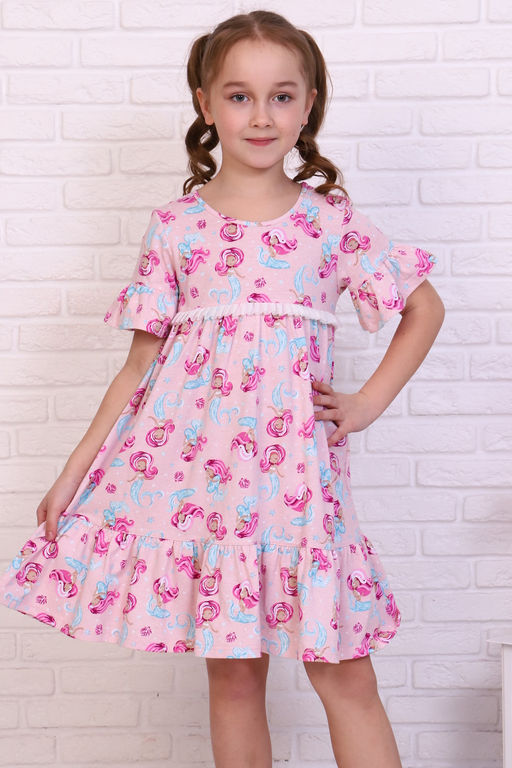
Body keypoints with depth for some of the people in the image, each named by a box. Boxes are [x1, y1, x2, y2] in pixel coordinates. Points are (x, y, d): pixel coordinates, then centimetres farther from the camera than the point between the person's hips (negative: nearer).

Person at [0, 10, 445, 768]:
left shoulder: (333, 221, 4)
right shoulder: (174, 227, 4)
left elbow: (425, 307, 14)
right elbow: (141, 363, 7)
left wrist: (368, 403, 4)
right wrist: (76, 469, 5)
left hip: (295, 458, 0)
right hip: (193, 454, 1)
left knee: (343, 671, 1)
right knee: (232, 670, 9)